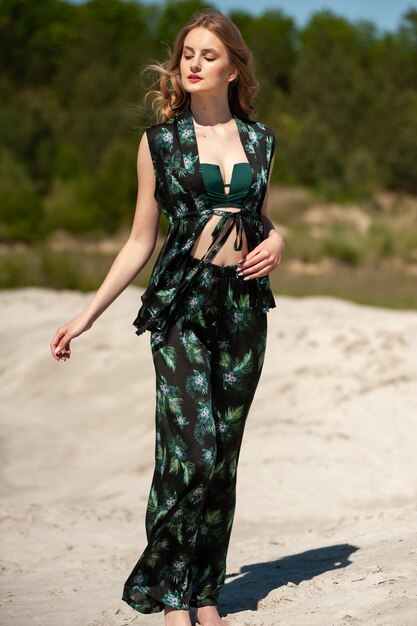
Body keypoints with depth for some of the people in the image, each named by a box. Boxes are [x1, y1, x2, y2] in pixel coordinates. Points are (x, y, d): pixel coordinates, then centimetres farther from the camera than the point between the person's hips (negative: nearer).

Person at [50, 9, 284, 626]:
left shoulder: (260, 140, 10)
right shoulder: (160, 140, 3)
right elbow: (140, 243, 5)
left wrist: (275, 242, -1)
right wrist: (87, 315, 1)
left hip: (244, 303, 3)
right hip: (181, 302, -3)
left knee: (223, 455, 5)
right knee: (192, 451, -14)